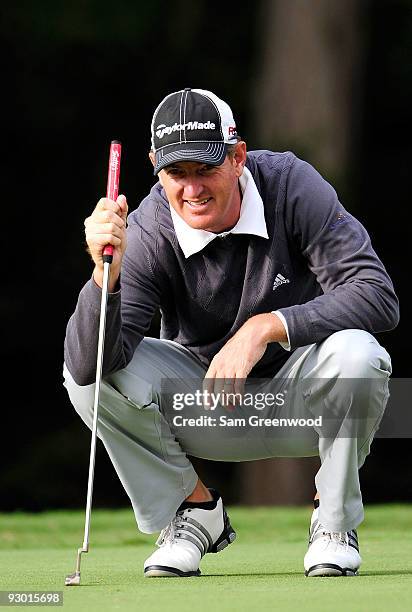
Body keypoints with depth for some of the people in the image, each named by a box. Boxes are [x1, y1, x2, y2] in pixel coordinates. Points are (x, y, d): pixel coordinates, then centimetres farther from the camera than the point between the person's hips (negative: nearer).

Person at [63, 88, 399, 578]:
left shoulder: (291, 185, -21)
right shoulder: (146, 233, -20)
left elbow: (378, 297, -26)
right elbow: (89, 365, -29)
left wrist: (265, 327, -35)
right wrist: (106, 274, -47)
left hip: (299, 395, -1)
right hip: (203, 401, 1)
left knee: (354, 353, -34)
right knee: (86, 369, -21)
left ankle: (334, 521, -7)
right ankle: (195, 510, 1)